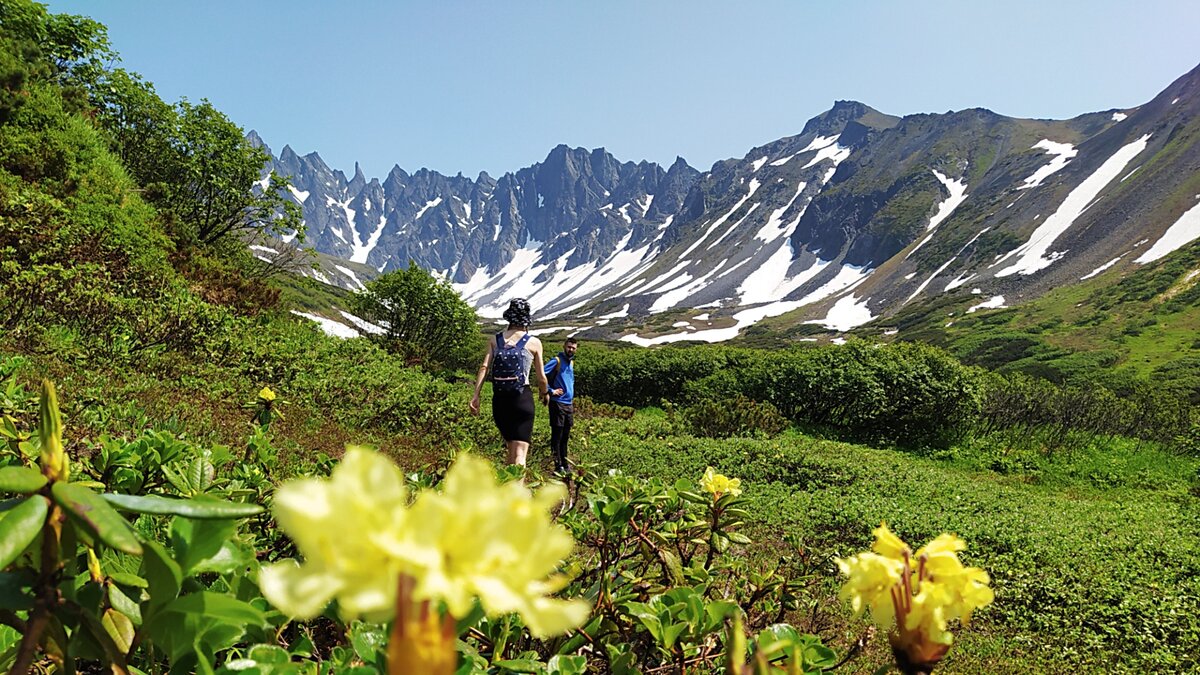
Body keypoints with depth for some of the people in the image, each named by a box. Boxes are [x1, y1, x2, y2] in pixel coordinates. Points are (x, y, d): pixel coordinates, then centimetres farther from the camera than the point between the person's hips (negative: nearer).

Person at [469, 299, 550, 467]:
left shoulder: (495, 340, 11)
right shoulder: (534, 342, 4)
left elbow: (484, 367, -1)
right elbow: (541, 377, 7)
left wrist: (475, 396, -4)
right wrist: (545, 393, 27)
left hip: (499, 399, 4)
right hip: (522, 398, -4)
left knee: (510, 448, 21)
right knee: (520, 453, -7)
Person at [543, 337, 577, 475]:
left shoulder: (571, 362, 15)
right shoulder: (557, 361, -10)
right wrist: (551, 391, -18)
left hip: (569, 404, 8)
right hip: (558, 404, -8)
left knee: (565, 437, 14)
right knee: (557, 436, -2)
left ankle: (565, 464, 22)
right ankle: (558, 466, 1)